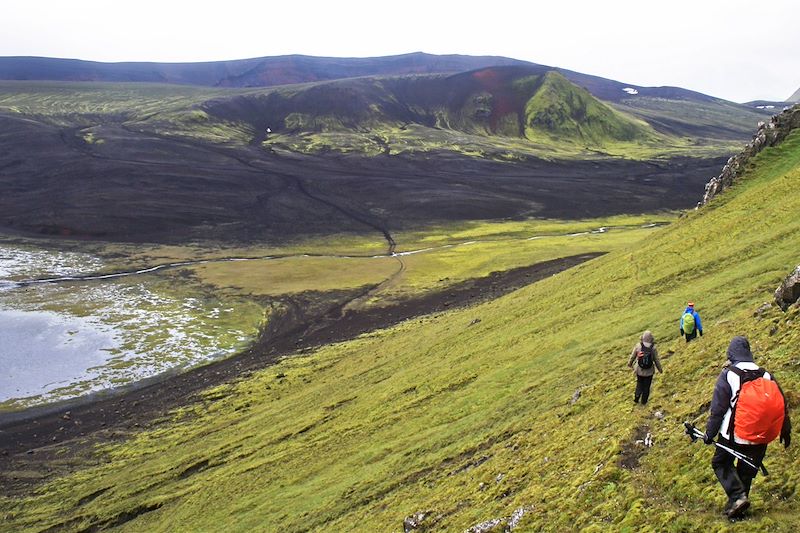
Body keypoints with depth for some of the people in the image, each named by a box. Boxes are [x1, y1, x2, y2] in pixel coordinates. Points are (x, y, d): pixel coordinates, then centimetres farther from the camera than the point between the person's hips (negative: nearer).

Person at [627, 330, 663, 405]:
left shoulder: (638, 346, -17)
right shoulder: (653, 348, -19)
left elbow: (632, 356, -3)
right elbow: (657, 360, -10)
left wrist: (630, 364, 17)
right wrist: (660, 369, 8)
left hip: (639, 371, 1)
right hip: (649, 372, -1)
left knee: (639, 384, 25)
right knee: (647, 386, 18)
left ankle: (636, 398, 28)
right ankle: (644, 401, 31)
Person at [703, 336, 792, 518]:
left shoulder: (728, 375, -11)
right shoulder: (766, 375, 1)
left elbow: (717, 409, -11)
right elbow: (782, 405, 8)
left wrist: (710, 433, -2)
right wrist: (786, 431, 20)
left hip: (733, 435, -4)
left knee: (721, 463, 14)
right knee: (747, 472, 16)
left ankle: (737, 495, -6)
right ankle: (736, 506, 23)